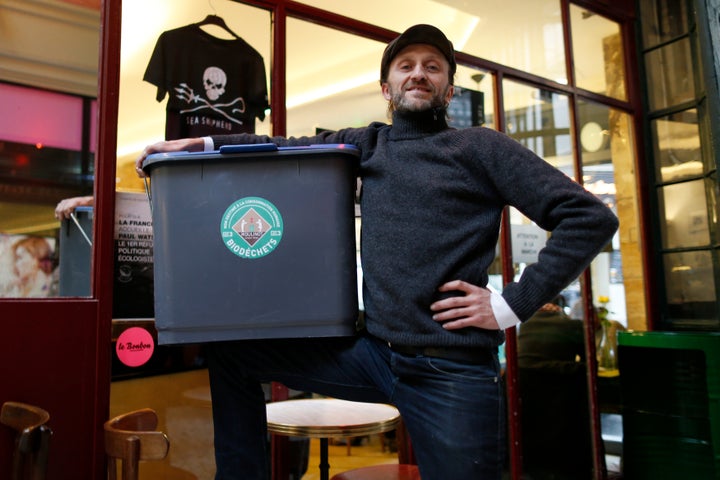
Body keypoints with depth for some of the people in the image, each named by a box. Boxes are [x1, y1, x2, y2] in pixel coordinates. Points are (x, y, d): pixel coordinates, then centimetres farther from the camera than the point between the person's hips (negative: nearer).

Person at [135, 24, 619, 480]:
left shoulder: (480, 147, 0)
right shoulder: (369, 144, 14)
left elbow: (592, 217, -5)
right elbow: (289, 147, 13)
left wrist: (513, 303, -12)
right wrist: (201, 144, 0)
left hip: (452, 371, -4)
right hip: (374, 351, 5)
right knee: (229, 349, 6)